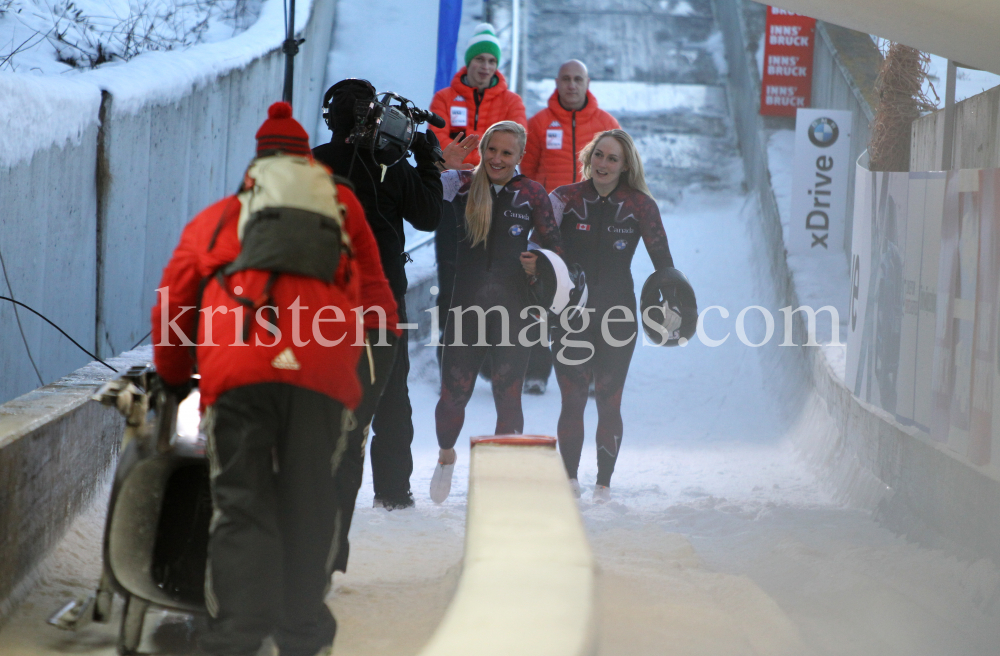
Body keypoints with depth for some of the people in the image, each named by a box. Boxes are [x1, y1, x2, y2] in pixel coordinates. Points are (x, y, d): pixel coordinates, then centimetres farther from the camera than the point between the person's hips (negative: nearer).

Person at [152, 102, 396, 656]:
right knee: (310, 505, 8)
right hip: (324, 374, 0)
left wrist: (173, 382, 41)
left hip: (236, 368, 0)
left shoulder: (213, 219, 29)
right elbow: (376, 297, 26)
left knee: (240, 504, 0)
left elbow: (171, 307, 28)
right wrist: (375, 356, 37)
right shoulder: (341, 205, 29)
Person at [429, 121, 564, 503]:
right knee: (453, 393, 2)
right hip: (466, 305, 0)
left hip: (514, 308, 0)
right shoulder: (463, 185, 3)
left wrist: (539, 264, -11)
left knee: (508, 396, 0)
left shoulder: (532, 194, 3)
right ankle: (446, 456, 31)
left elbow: (554, 247, 9)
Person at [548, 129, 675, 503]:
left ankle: (604, 482, 9)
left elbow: (662, 261, 4)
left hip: (617, 314, 0)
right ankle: (569, 478, 9)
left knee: (609, 402, 1)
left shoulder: (639, 205, 0)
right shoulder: (566, 199, 0)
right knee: (572, 400, -1)